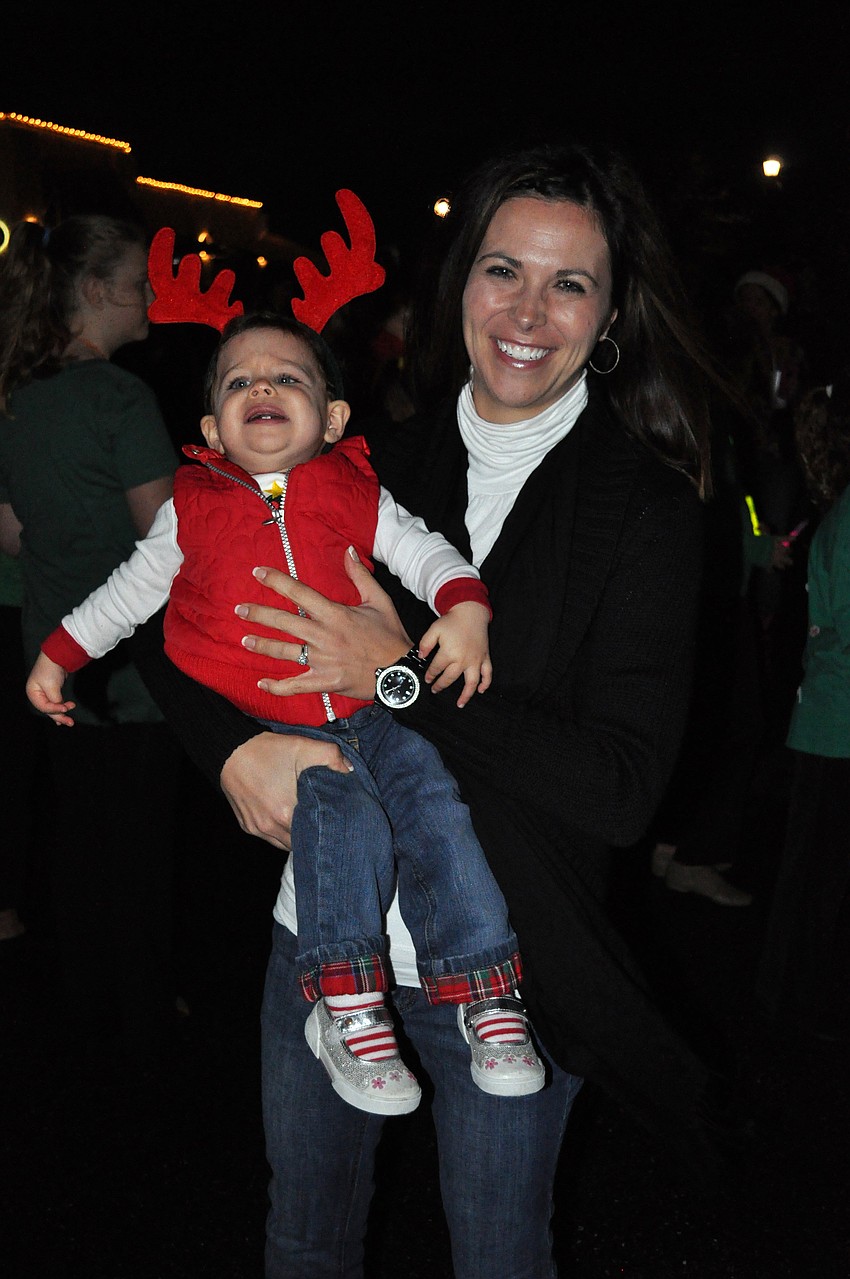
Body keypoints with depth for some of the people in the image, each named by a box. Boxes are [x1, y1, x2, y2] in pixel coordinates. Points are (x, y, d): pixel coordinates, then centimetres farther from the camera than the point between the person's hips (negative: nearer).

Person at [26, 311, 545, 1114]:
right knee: (342, 815, -27)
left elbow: (422, 553, 9)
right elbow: (133, 587, 22)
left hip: (367, 709, 2)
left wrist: (465, 609, -11)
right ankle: (345, 1009, -26)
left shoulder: (354, 493, 11)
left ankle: (484, 995, -10)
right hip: (266, 729, -2)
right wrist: (59, 653, 21)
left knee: (436, 807, -17)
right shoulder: (193, 506, 12)